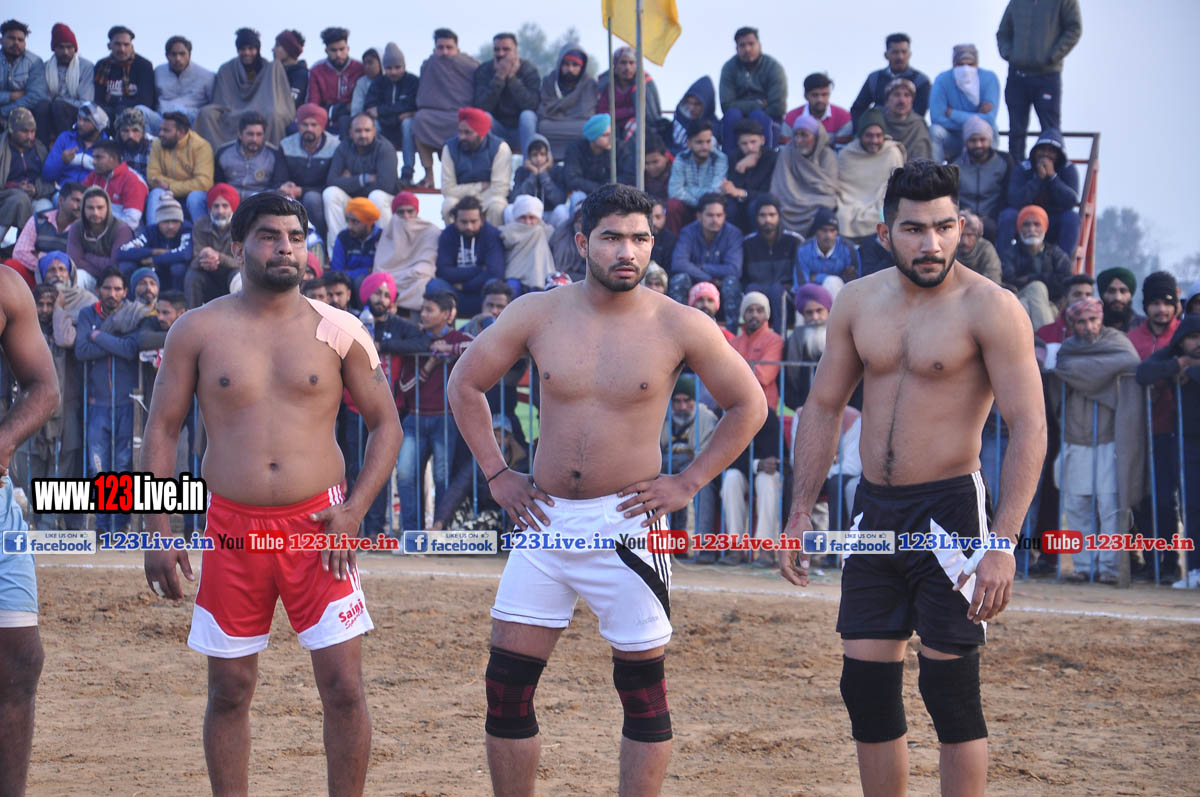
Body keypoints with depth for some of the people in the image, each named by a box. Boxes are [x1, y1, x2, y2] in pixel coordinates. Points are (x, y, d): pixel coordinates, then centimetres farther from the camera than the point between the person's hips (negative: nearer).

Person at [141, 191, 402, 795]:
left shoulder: (337, 331, 3)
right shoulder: (198, 330, 3)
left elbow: (385, 423, 8)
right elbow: (162, 428, 6)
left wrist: (355, 509, -5)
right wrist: (158, 534, -2)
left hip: (318, 524, 0)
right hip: (231, 526, 1)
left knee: (343, 687, -4)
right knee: (229, 691, 6)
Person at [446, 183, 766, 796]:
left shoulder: (678, 326, -5)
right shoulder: (537, 314, 1)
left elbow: (748, 406, 5)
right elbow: (465, 383, 14)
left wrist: (688, 483, -2)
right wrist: (496, 473, 8)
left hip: (627, 524, -2)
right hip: (544, 517, 3)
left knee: (643, 688, 3)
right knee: (506, 683, 3)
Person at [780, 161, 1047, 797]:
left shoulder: (989, 308, -12)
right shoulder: (858, 302, 6)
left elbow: (1028, 426, -15)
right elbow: (823, 408, 14)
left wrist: (1003, 543, -23)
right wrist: (799, 516, 9)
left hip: (949, 511, -6)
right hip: (874, 509, 6)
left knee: (950, 689, -5)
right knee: (865, 687, 7)